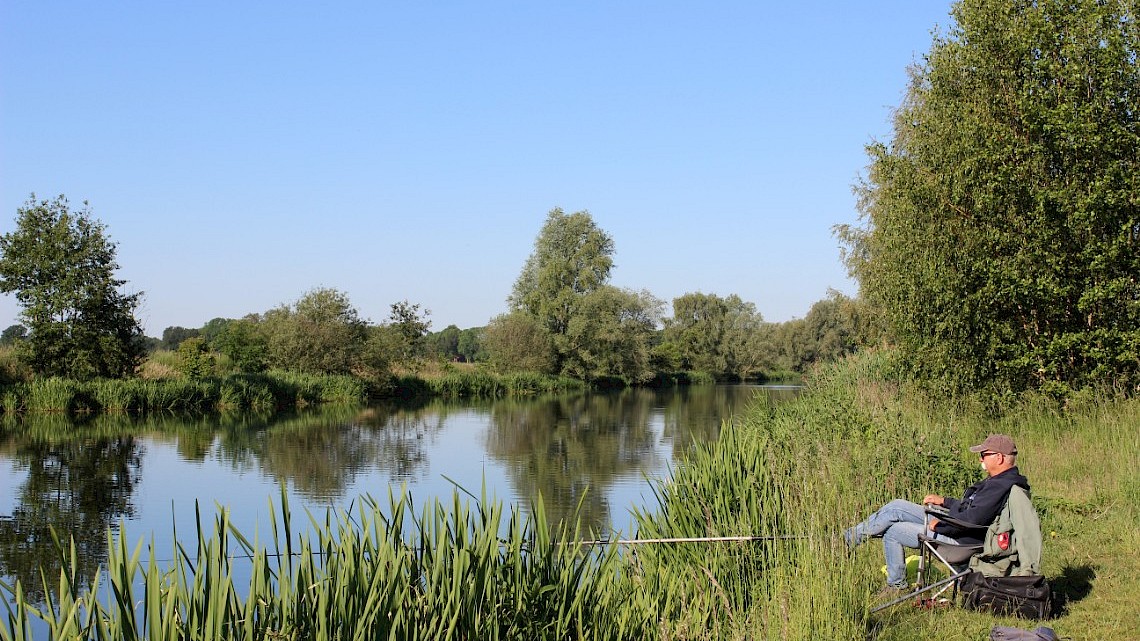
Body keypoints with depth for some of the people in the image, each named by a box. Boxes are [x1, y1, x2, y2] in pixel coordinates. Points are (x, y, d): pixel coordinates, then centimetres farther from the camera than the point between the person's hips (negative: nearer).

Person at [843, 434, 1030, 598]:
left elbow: (972, 519, -32)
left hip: (961, 540, -11)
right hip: (955, 523, 11)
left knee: (892, 532, -4)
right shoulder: (1000, 480, 9)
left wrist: (938, 525, -19)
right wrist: (944, 501, 18)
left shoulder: (1001, 486, -25)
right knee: (897, 507, 7)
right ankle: (852, 534, 11)